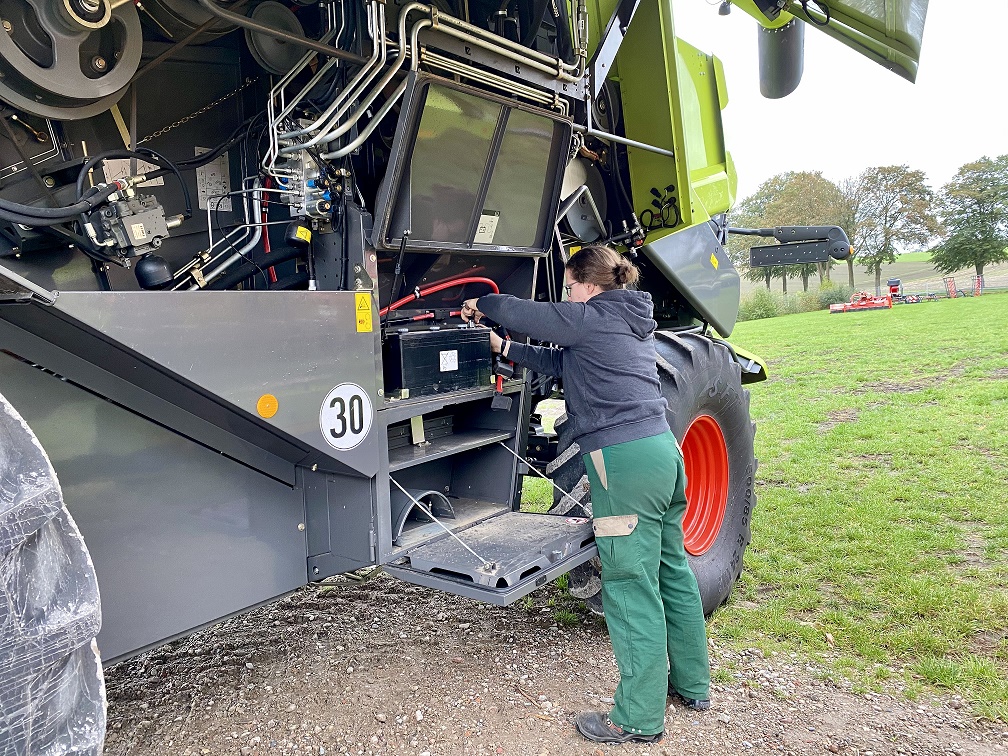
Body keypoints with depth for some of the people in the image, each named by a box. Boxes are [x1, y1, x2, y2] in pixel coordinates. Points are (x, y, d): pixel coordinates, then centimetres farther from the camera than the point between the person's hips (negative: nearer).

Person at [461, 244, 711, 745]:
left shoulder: (593, 318, -7)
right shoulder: (630, 323, 21)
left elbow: (523, 313, 0)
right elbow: (560, 362, 25)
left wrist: (481, 304, 20)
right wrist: (504, 348, 27)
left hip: (624, 460, -10)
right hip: (663, 450, 10)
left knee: (630, 589, -2)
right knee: (672, 570, 18)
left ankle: (638, 719, 9)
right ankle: (692, 684, 34)